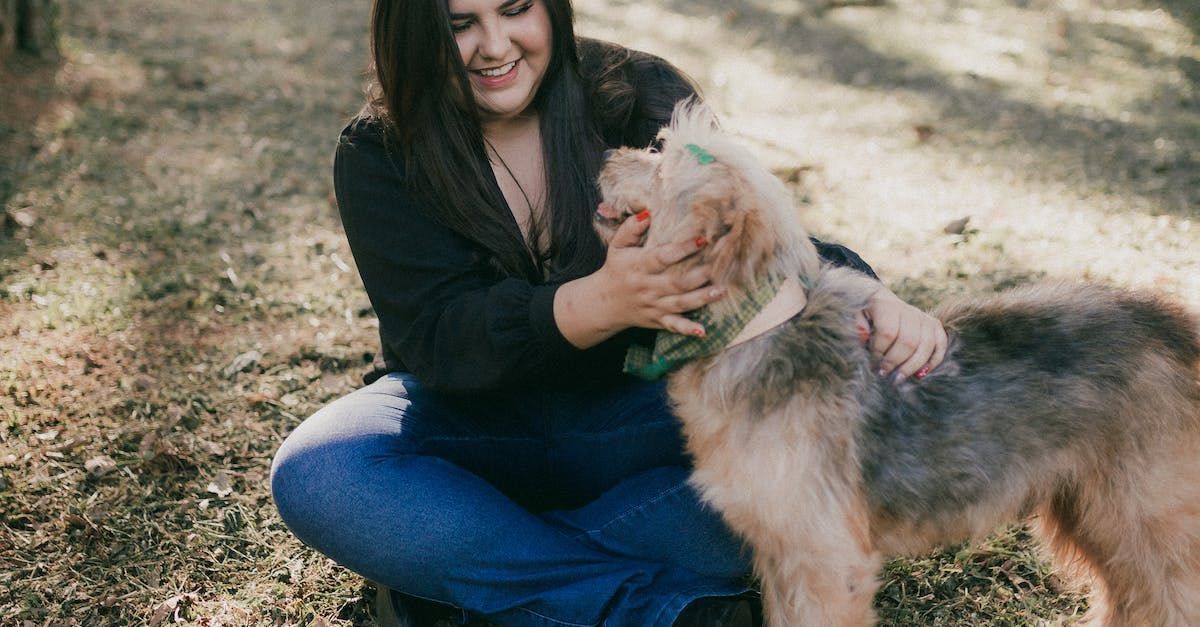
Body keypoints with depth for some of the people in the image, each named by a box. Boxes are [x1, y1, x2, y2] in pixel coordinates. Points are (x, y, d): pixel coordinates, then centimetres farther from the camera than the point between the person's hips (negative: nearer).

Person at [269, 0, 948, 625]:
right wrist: (600, 303, -40)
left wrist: (865, 296, -34)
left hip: (639, 406, 1)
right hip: (473, 418, 0)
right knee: (315, 475, -29)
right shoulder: (379, 156, -8)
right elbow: (438, 336, -20)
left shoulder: (639, 98, -7)